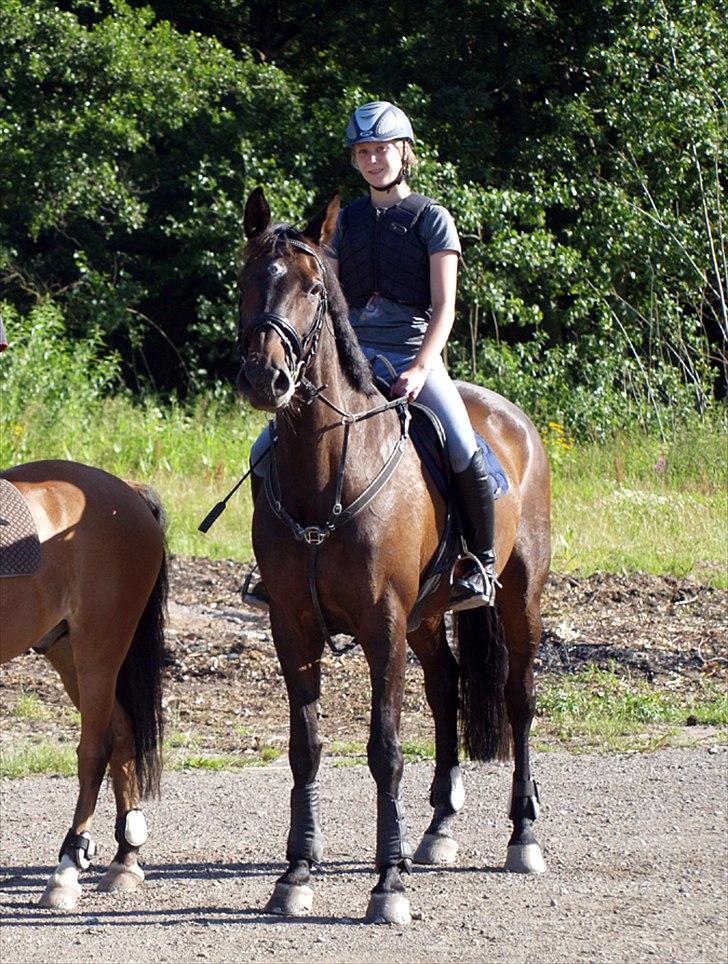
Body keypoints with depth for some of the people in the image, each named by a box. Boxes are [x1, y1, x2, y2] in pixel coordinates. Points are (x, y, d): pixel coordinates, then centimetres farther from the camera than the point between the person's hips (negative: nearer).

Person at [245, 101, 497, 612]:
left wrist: (419, 370, -19)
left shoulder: (431, 218, 1)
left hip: (414, 355, -4)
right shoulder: (346, 220, 13)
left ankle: (482, 563, -8)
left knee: (465, 455, -28)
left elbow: (444, 306, -6)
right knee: (268, 452, -8)